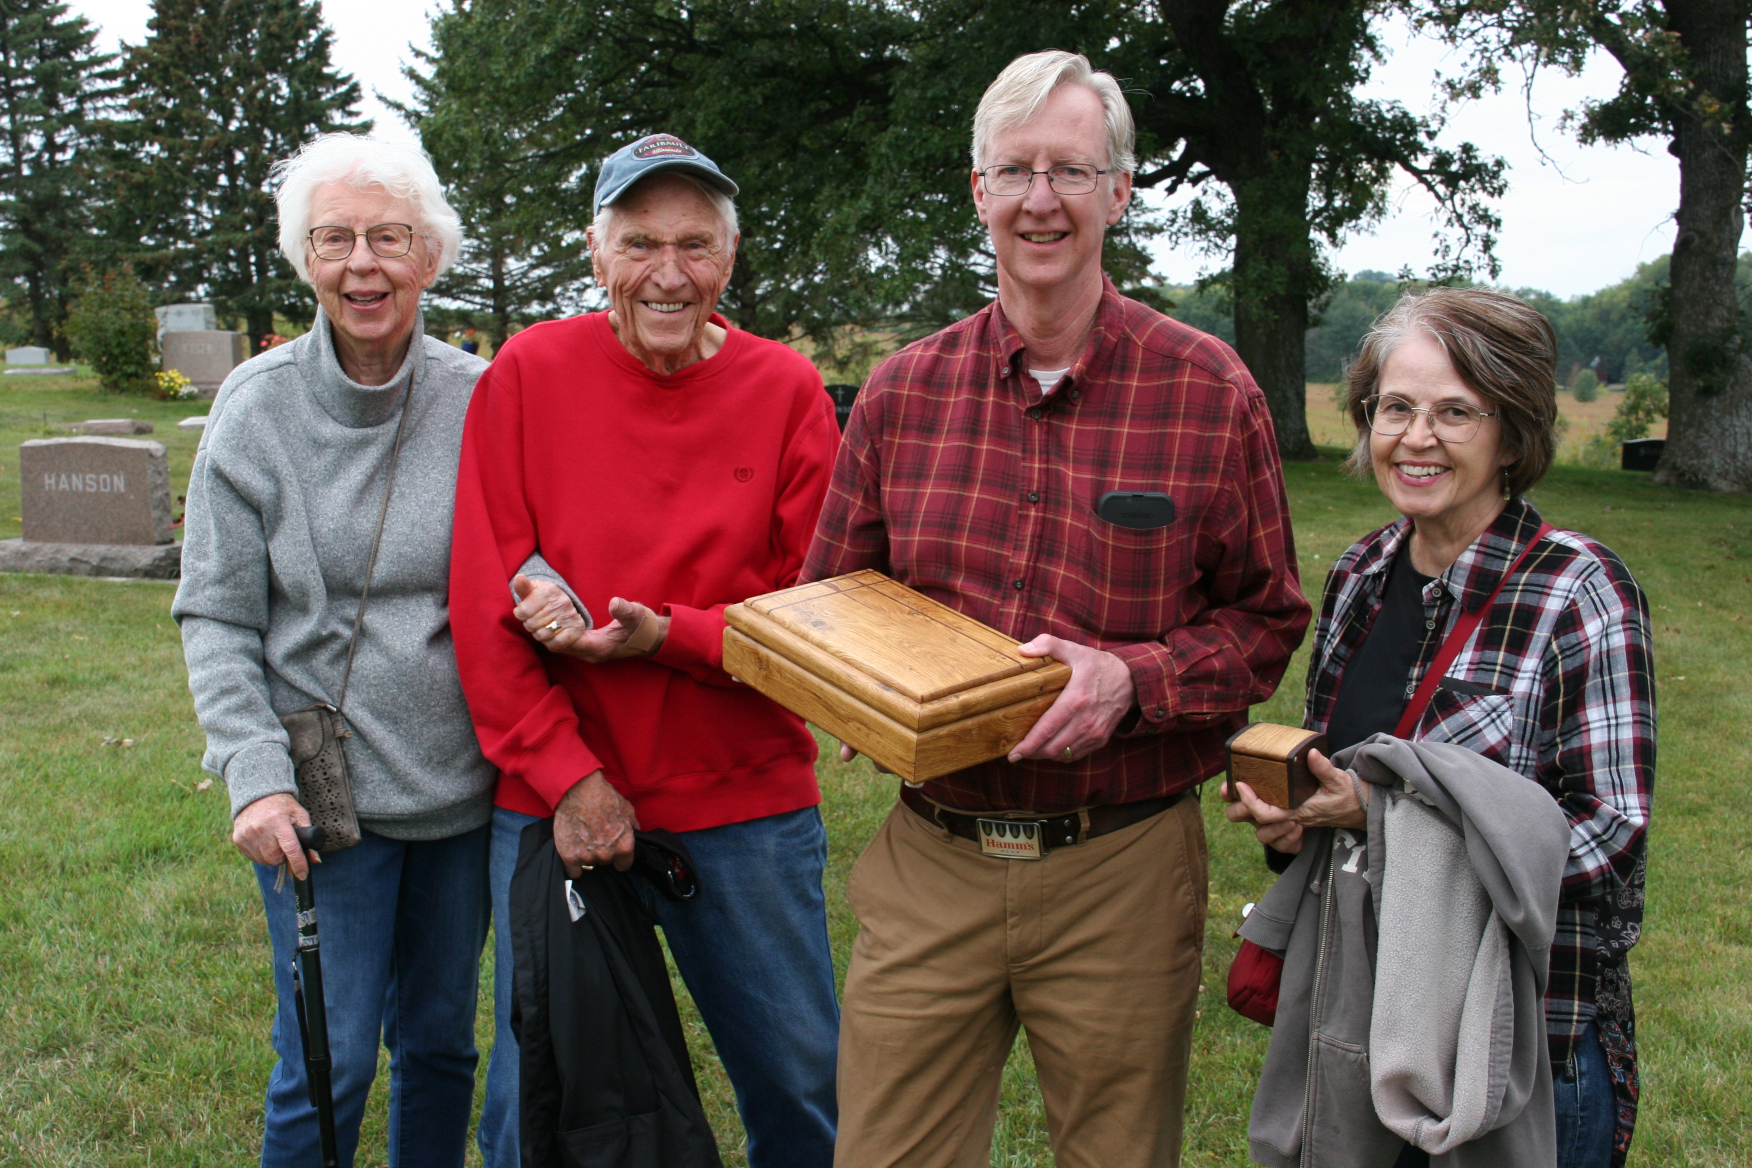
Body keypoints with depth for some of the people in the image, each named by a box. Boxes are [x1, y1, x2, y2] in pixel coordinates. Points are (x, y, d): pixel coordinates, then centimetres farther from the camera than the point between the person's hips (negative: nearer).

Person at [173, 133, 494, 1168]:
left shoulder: (479, 398, -2)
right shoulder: (258, 407, -5)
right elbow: (215, 619, -4)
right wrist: (257, 777, -14)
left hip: (461, 783, 2)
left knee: (441, 1042, 16)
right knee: (329, 1063, 3)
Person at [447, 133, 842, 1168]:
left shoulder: (787, 392, -3)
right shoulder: (528, 374, -3)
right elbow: (484, 603, -5)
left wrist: (666, 636, -19)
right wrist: (567, 776, -9)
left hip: (749, 808, 0)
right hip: (556, 804, 0)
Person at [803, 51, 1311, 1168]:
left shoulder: (1211, 392, -4)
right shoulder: (904, 390, 3)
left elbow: (1265, 620, 1)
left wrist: (1133, 679, -17)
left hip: (1124, 873, -1)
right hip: (928, 862, 2)